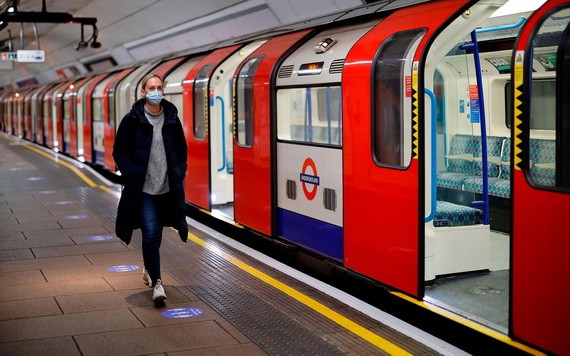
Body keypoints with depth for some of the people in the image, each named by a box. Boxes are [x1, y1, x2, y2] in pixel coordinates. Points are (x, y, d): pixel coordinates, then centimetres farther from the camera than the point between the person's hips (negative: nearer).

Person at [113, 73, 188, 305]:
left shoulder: (172, 119, 5)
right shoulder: (132, 120, -5)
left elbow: (181, 150, 16)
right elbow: (119, 152, -2)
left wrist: (179, 174, 5)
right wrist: (132, 176, -11)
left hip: (166, 188, 4)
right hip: (143, 189, -4)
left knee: (156, 234, 16)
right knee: (150, 233, -12)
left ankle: (149, 269, 39)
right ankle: (156, 282, -7)